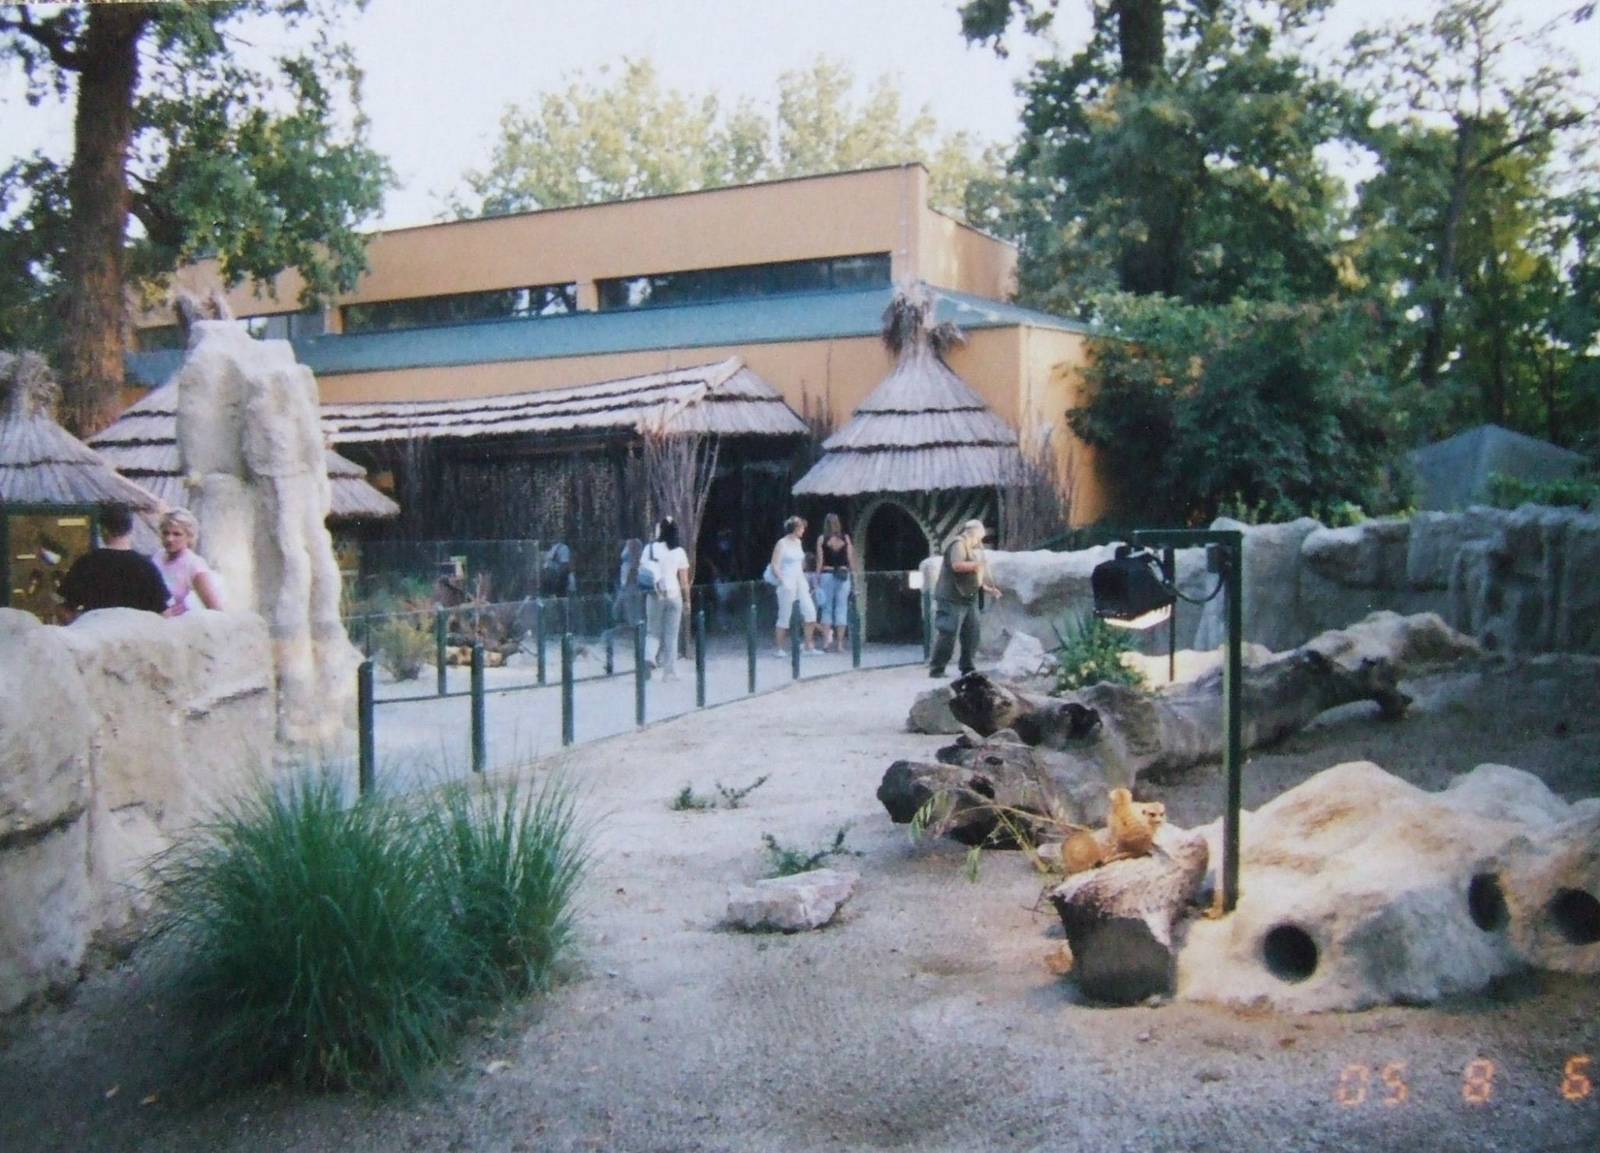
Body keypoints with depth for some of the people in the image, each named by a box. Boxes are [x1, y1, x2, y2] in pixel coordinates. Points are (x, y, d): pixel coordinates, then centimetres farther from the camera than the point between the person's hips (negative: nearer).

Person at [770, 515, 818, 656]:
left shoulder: (799, 542, 12)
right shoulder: (782, 543, -9)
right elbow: (775, 566, -11)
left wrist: (803, 578, 14)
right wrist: (783, 582, -18)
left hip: (800, 581, 7)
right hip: (787, 584, -7)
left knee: (810, 611, -4)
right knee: (785, 616, -1)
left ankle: (809, 645, 3)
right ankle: (780, 649, 8)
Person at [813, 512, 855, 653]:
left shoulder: (822, 539, 0)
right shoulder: (846, 538, 4)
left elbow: (819, 561, -1)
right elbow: (851, 559, 4)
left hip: (827, 574, -1)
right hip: (843, 575, 1)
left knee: (826, 608, 9)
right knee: (841, 608, 3)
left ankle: (826, 639, 0)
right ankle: (839, 643, 1)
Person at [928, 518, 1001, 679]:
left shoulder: (973, 549, 18)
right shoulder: (959, 544, -10)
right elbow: (957, 565, -26)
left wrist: (987, 589, 14)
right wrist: (978, 563, -18)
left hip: (969, 599, 9)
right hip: (951, 599, -9)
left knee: (972, 635, 7)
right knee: (947, 634, -10)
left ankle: (967, 668, 15)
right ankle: (936, 669, -5)